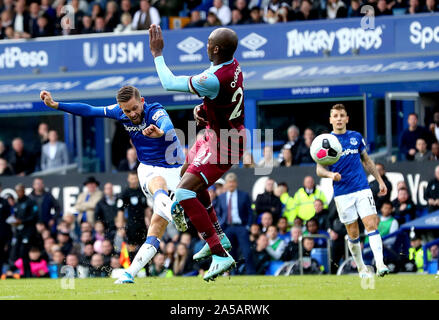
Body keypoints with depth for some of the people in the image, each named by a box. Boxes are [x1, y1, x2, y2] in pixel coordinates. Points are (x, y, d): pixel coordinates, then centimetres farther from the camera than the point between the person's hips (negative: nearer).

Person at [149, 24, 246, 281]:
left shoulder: (215, 79, -32)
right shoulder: (234, 66, -4)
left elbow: (169, 83, -18)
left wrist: (157, 53, -6)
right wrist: (201, 108, -3)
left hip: (223, 145, -10)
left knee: (184, 192, -16)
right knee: (187, 174, 29)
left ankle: (221, 256, -17)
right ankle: (217, 237, 39)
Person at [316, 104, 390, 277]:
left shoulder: (356, 137, 8)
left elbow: (366, 160, 21)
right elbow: (319, 168, -2)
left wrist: (380, 180, 19)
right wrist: (331, 175, -23)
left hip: (362, 189, 1)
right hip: (342, 194, -1)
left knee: (372, 224, -13)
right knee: (353, 233, 3)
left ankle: (380, 265, -20)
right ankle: (361, 268, 20)